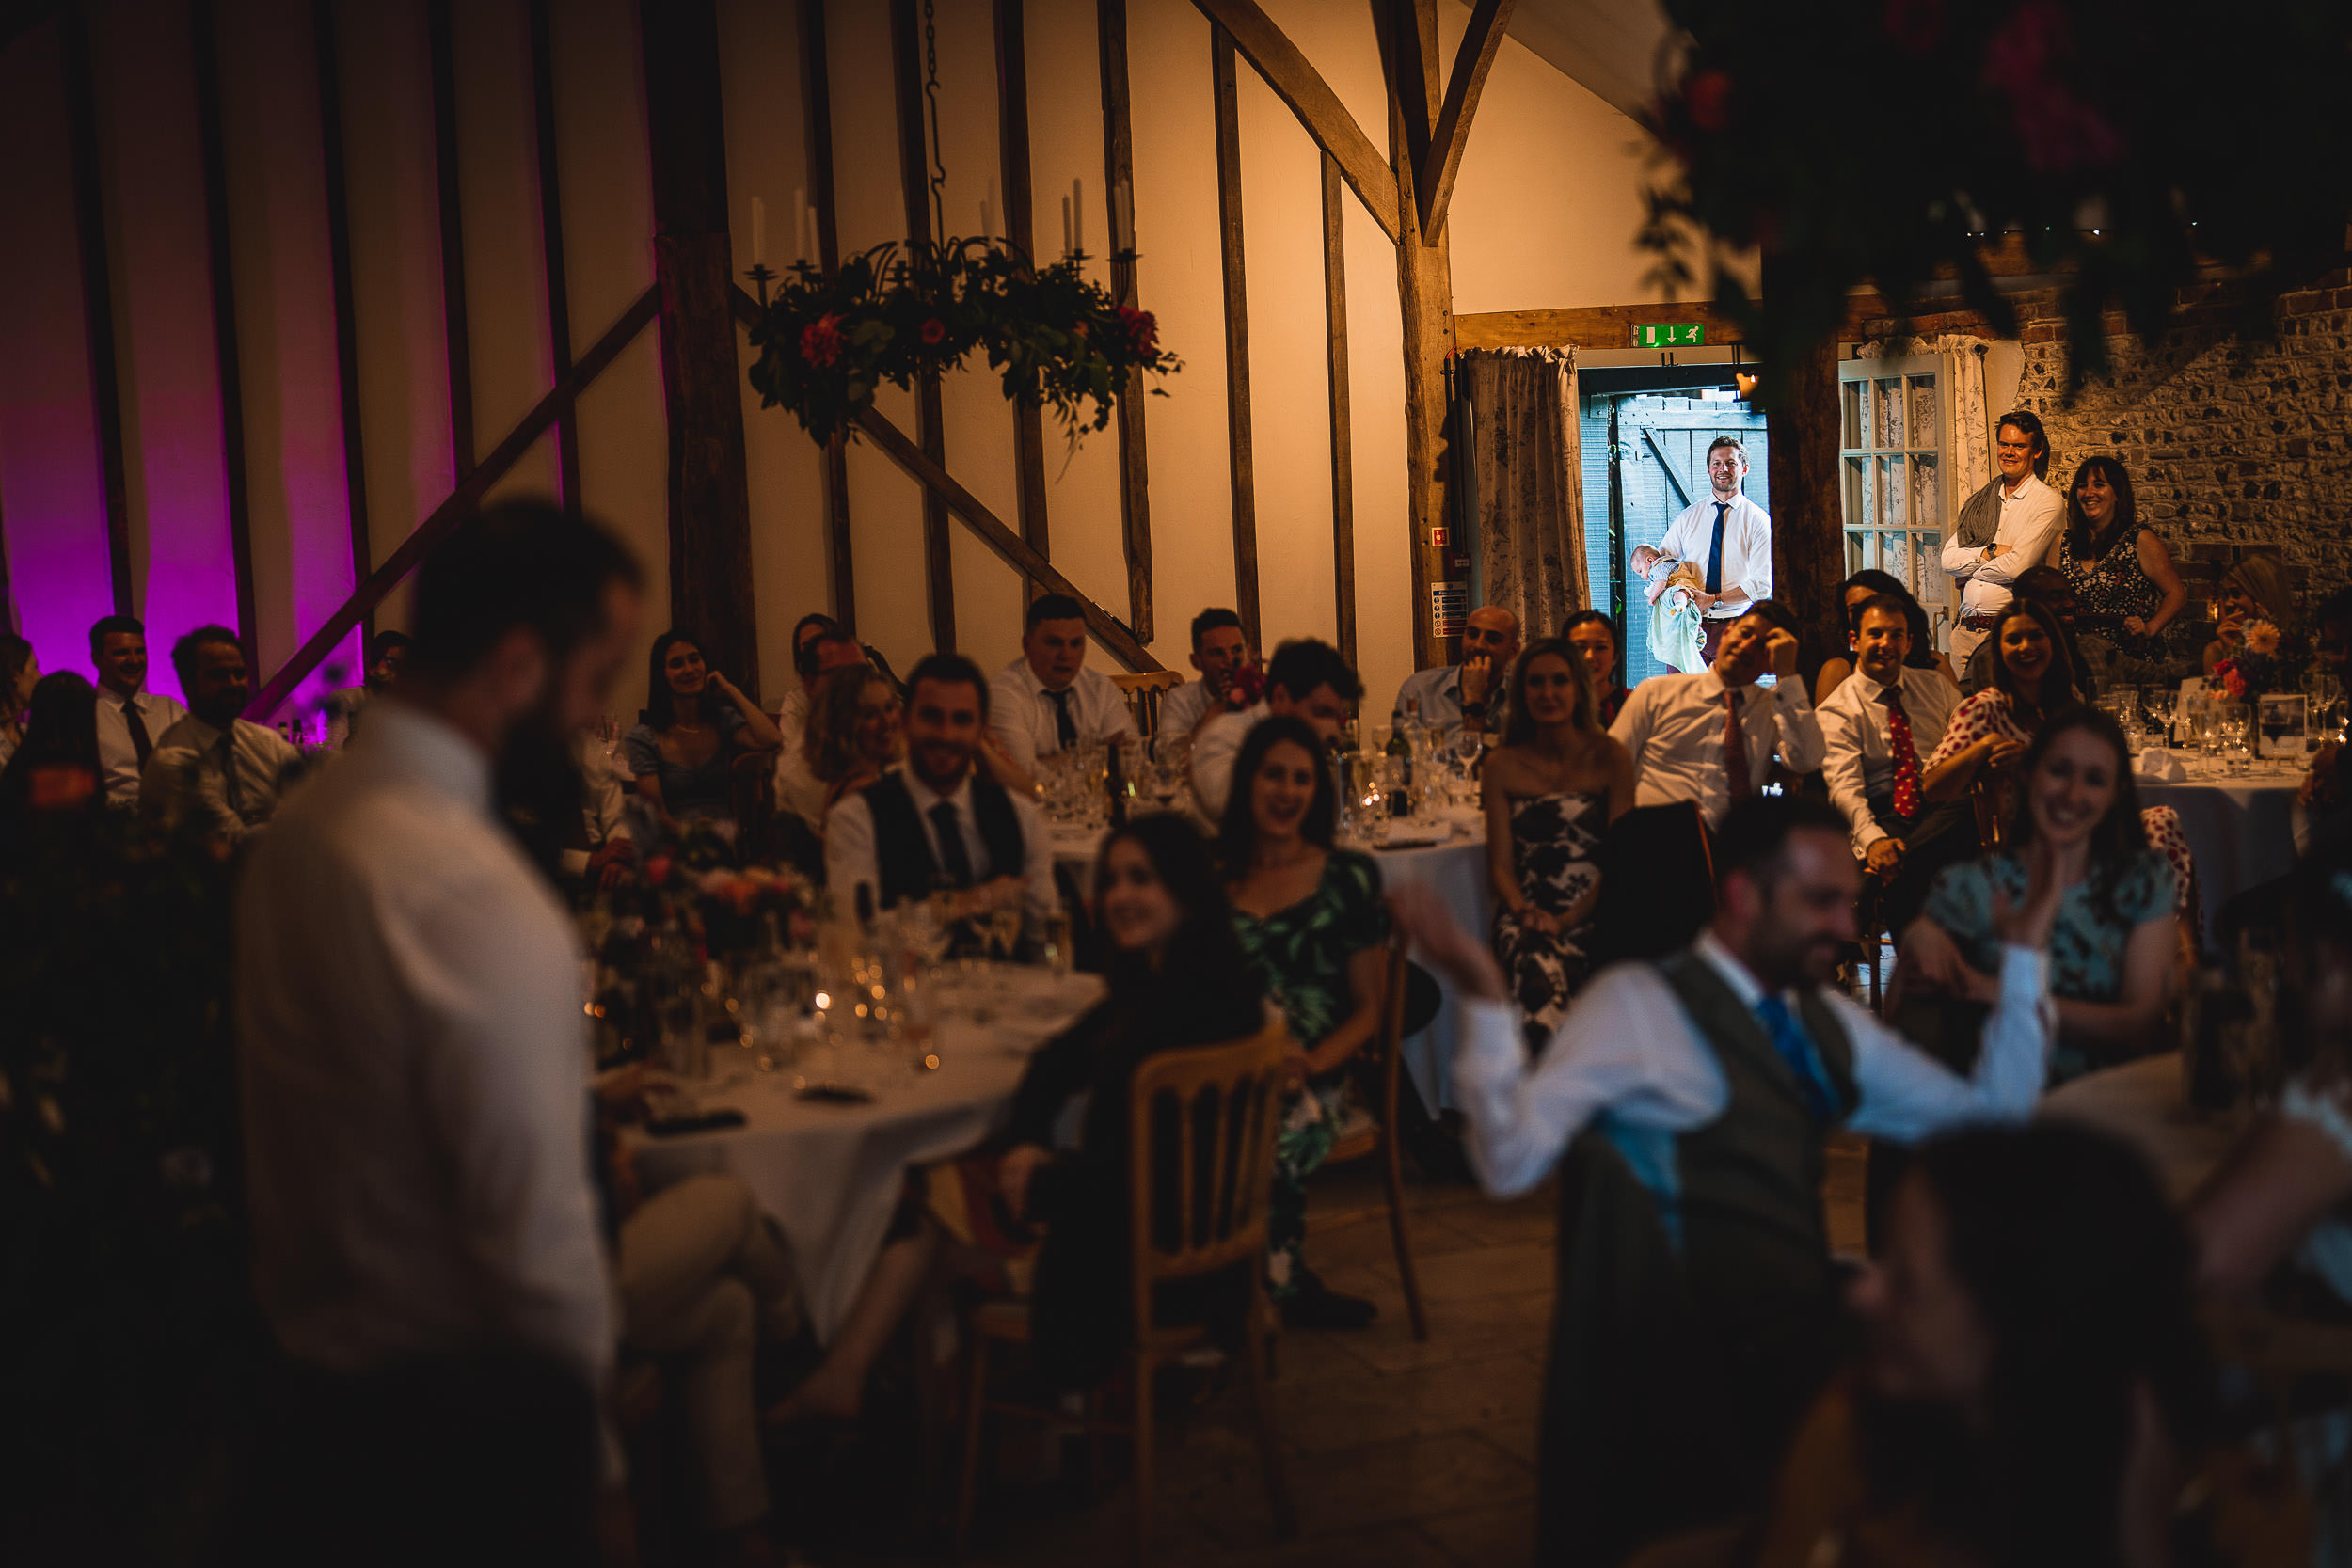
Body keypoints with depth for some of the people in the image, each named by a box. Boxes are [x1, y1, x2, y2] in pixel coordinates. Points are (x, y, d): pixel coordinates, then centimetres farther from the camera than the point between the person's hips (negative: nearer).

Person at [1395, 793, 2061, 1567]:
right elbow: (1512, 1160, -17)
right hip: (1709, 1380, -7)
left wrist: (2024, 954, 11)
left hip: (1812, 1341, 7)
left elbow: (1992, 1115, 17)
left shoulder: (1828, 1023, 13)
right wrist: (1486, 1005, -30)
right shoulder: (1637, 1003, -8)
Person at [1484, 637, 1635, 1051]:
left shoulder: (1610, 759, 7)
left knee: (1548, 972, -34)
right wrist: (1525, 911, -12)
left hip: (1590, 914, -1)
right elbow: (1500, 864, 10)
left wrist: (1567, 919, -12)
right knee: (1535, 969, -34)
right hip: (1526, 914, 1)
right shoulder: (1503, 765, 13)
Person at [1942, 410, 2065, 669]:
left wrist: (1972, 571, 2)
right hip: (1966, 629, 5)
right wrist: (1991, 551, -9)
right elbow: (1948, 559, 6)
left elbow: (2017, 567, -13)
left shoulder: (2047, 502, -3)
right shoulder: (1979, 502, 15)